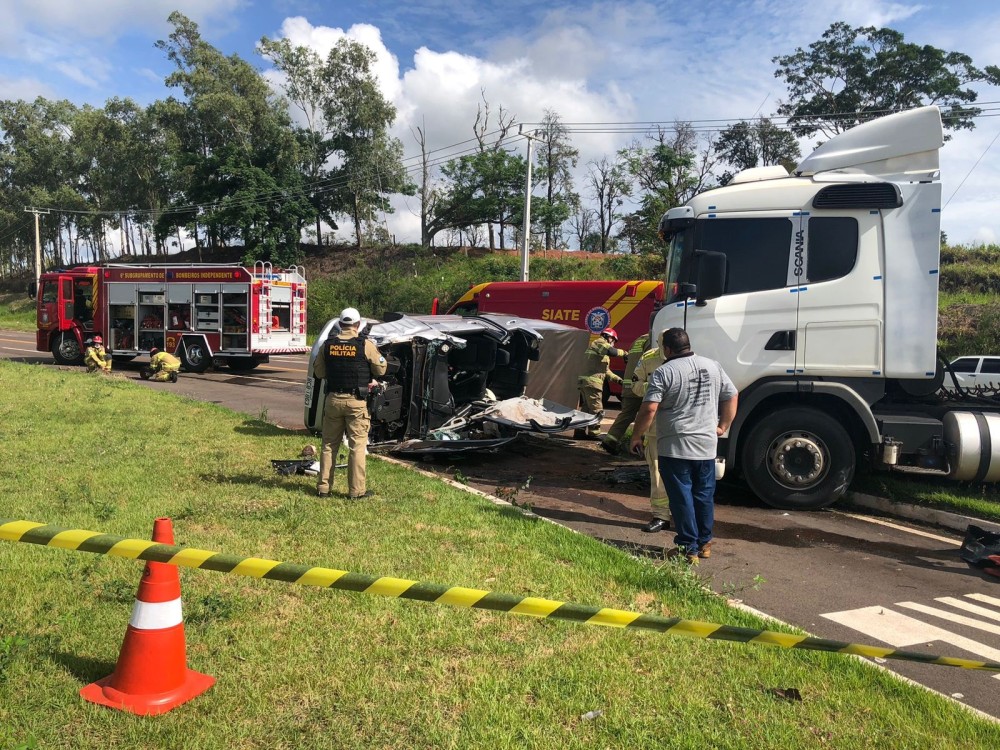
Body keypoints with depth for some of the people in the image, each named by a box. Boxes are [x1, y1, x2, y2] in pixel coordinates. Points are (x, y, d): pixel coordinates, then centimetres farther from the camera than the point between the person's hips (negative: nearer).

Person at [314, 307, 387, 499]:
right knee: (357, 445, 3)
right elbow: (381, 369, -1)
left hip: (333, 399, 4)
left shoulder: (328, 344, 2)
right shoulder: (365, 344, -9)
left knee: (329, 444, 13)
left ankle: (324, 487, 19)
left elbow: (318, 372, 9)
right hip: (356, 401, -3)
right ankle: (356, 490, 6)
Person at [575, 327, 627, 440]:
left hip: (585, 381, 10)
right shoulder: (600, 342, -1)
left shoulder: (601, 349, 30)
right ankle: (594, 433, -4)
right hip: (592, 381, -10)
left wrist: (618, 379, 21)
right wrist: (623, 353, -5)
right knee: (597, 409, -6)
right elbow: (611, 351, -23)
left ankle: (580, 432, 17)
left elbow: (606, 371, 30)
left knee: (587, 408, 14)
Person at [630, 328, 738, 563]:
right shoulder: (713, 366, 6)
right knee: (704, 495, 16)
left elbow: (649, 410, -17)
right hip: (707, 446, 6)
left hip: (674, 448, -5)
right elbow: (731, 396, 12)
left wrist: (636, 436, -6)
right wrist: (722, 426, 20)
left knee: (681, 497, 3)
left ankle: (688, 548, 8)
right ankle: (704, 543, 27)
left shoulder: (664, 372, -12)